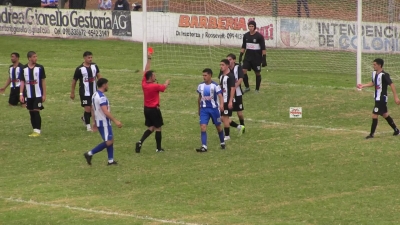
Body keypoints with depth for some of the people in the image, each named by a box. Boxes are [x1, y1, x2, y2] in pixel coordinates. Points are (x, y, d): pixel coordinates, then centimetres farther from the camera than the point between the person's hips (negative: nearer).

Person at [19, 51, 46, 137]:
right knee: (31, 112, 7)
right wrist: (21, 94, -2)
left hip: (38, 95, -3)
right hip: (29, 95, 3)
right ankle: (35, 130, 15)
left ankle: (37, 131, -7)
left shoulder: (40, 68, -3)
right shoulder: (24, 69, 3)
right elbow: (22, 82, 6)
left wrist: (44, 94, -2)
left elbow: (43, 81, 1)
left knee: (36, 111, -10)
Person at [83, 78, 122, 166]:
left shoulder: (95, 95, 10)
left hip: (99, 121, 10)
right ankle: (90, 154, -7)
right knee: (108, 142, -8)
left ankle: (111, 160, 13)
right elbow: (106, 112, -27)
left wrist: (94, 122, 24)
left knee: (110, 140, 14)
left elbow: (93, 109, 17)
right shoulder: (101, 97, -21)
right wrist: (116, 121, -25)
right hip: (104, 122, -10)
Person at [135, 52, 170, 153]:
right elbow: (164, 87, 0)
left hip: (146, 109, 7)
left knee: (150, 128, 14)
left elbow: (146, 71, 9)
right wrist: (167, 82, 23)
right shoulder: (155, 86, -20)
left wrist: (149, 59, 13)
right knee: (158, 128, 6)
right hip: (154, 109, -7)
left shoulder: (144, 83, -3)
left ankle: (140, 142, -7)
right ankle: (159, 148, 12)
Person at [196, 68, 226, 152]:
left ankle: (222, 143, 33)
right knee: (203, 127, -12)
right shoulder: (201, 86, 4)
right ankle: (204, 146, -15)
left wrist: (221, 105, -40)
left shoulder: (215, 86, -11)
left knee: (218, 126, 12)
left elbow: (220, 96, -21)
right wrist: (199, 109, 22)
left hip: (214, 108, -3)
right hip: (204, 109, 3)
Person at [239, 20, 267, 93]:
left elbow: (263, 49, -8)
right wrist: (240, 56, 10)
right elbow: (243, 47, 15)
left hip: (257, 57, -4)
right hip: (248, 57, 4)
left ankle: (257, 89, 17)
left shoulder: (259, 36, -10)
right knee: (243, 71, -9)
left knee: (257, 73, 5)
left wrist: (264, 59, -11)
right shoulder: (246, 36, 4)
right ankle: (247, 87, 6)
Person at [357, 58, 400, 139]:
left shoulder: (384, 75, -22)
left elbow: (392, 85, -21)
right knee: (384, 114, 18)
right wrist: (363, 85, 14)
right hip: (377, 98, 9)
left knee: (374, 115, -7)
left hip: (382, 98, -9)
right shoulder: (374, 73, 4)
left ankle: (372, 134, 1)